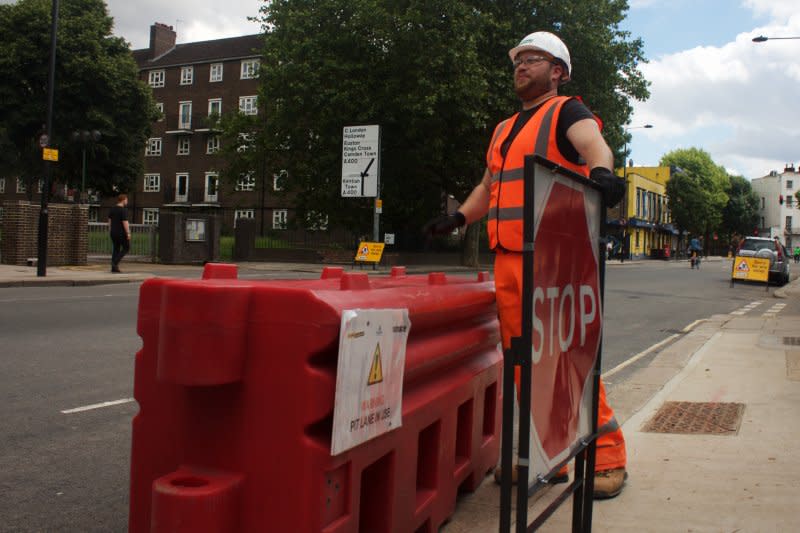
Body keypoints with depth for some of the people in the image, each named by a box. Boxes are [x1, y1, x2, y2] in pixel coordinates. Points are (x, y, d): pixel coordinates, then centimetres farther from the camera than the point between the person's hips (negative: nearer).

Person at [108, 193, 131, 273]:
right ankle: (115, 262, -8)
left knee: (115, 249, 11)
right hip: (121, 233, -7)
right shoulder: (123, 210, -14)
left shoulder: (112, 209, 10)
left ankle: (114, 268, 8)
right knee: (126, 248, 6)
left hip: (113, 233, 7)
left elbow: (109, 221, 14)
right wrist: (128, 233, -16)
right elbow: (125, 222, -19)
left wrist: (110, 231, 21)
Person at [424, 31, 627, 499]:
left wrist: (601, 171, -41)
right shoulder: (505, 129, 25)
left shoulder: (567, 112, 3)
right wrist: (459, 218, 20)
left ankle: (607, 459, 3)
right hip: (507, 258, 8)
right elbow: (488, 187, 34)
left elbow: (594, 144, -19)